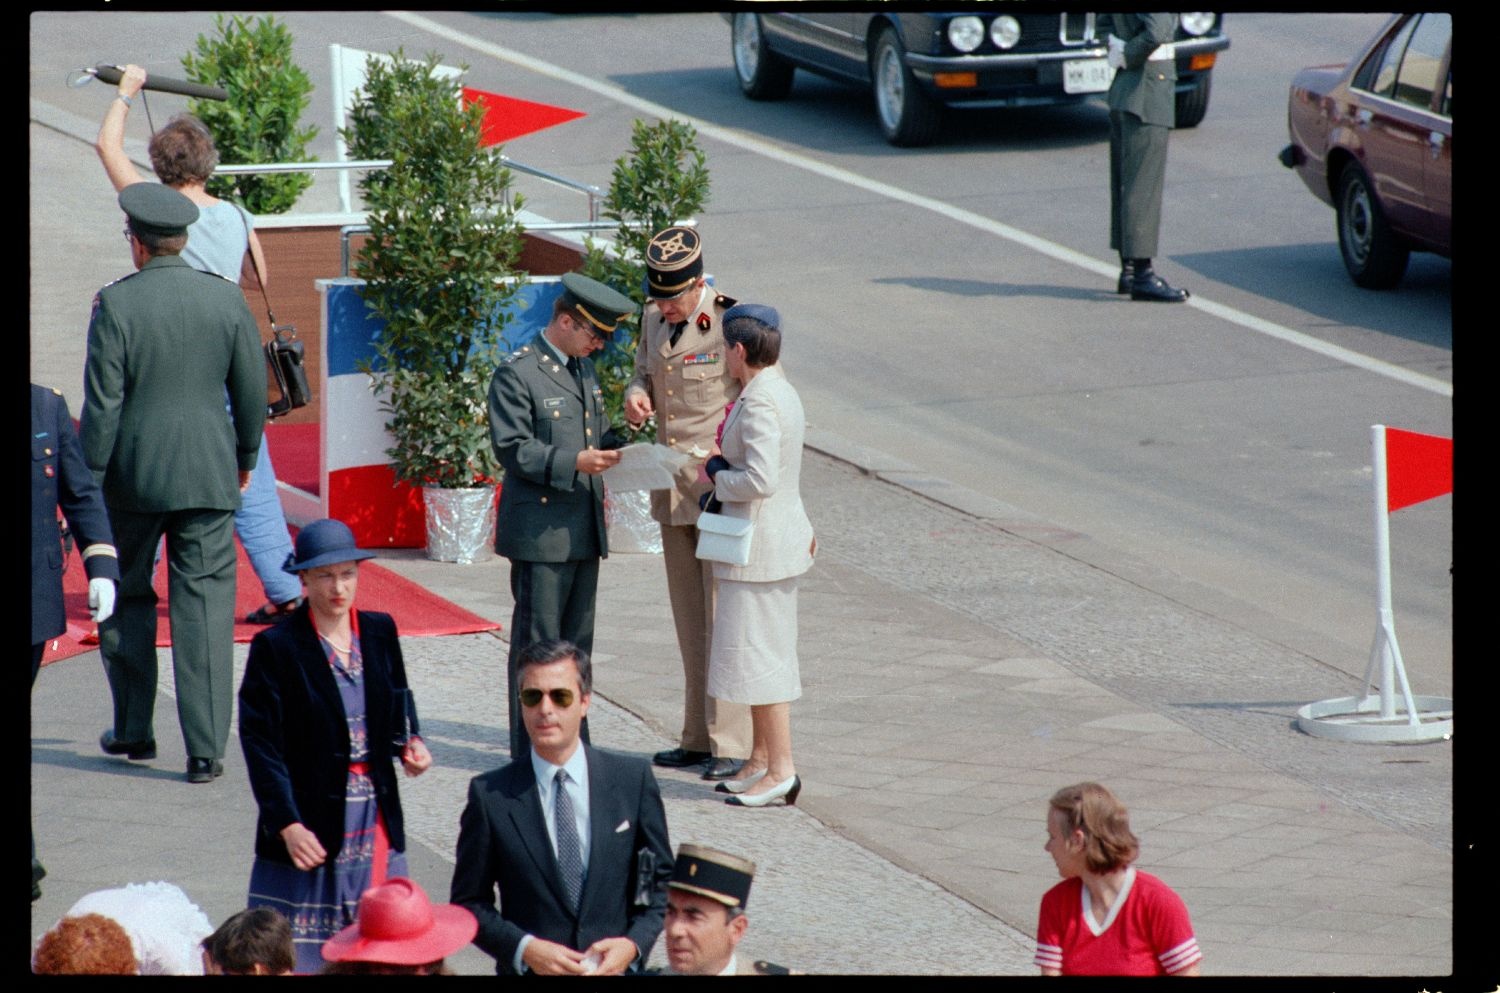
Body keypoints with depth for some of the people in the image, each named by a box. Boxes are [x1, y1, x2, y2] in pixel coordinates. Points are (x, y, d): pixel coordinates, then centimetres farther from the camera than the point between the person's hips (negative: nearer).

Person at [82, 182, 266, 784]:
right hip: (209, 476, 2)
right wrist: (245, 457, 20)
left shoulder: (116, 305, -11)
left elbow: (102, 401, -10)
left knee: (127, 599, 16)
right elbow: (252, 390, 4)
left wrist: (90, 475, -2)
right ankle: (205, 749, -4)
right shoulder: (227, 299, -2)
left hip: (133, 477, -2)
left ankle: (133, 730, 23)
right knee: (205, 606, 2)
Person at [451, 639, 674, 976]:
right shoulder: (491, 795, 3)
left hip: (616, 969, 1)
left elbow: (662, 881, 13)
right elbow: (469, 902, 8)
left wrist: (634, 944, -2)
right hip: (529, 972, -1)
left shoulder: (633, 781, 6)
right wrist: (524, 949, -7)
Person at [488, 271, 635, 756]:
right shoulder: (516, 374, -9)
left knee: (577, 640, 12)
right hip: (540, 530, -8)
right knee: (537, 643, -4)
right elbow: (512, 448, -15)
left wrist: (614, 450, 5)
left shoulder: (584, 371, 17)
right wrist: (573, 462, -24)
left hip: (585, 531, 8)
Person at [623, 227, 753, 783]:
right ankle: (698, 740, 19)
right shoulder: (655, 318, 8)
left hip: (724, 487, -7)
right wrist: (636, 396, -1)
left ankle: (732, 746, -4)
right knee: (690, 619, 12)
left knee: (724, 617, -7)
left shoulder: (731, 322, -14)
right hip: (673, 490, 7)